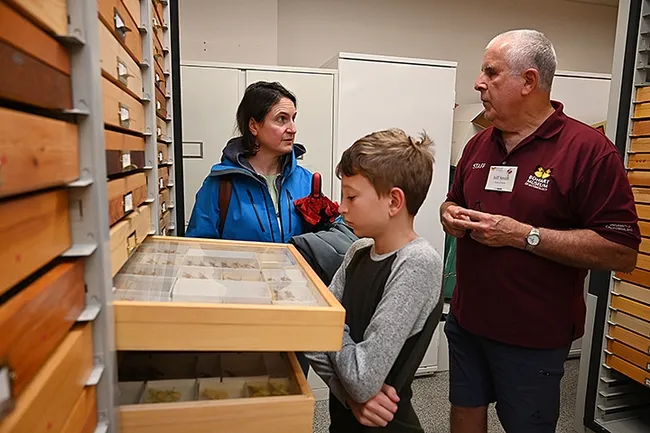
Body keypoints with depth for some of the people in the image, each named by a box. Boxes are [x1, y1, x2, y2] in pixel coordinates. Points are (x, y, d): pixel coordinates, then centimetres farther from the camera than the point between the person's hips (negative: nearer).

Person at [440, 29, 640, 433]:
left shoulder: (590, 150, -15)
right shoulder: (479, 144, 5)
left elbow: (622, 252, -18)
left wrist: (522, 235, -23)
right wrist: (451, 216, -6)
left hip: (533, 336, -5)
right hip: (467, 320, 6)